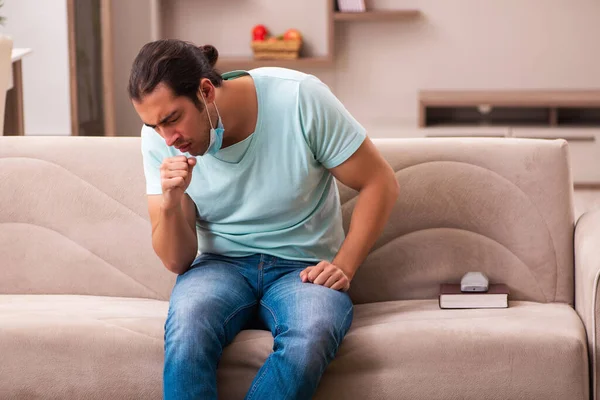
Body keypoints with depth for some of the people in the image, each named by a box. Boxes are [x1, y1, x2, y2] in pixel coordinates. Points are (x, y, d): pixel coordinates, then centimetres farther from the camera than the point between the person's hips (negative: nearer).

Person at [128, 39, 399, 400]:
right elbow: (177, 261, -3)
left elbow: (380, 183, -5)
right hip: (221, 263, 2)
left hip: (303, 267, -1)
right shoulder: (159, 138, -6)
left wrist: (344, 267, -13)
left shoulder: (299, 98, -15)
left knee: (310, 339, -37)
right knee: (187, 326, -35)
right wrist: (170, 204, -23)